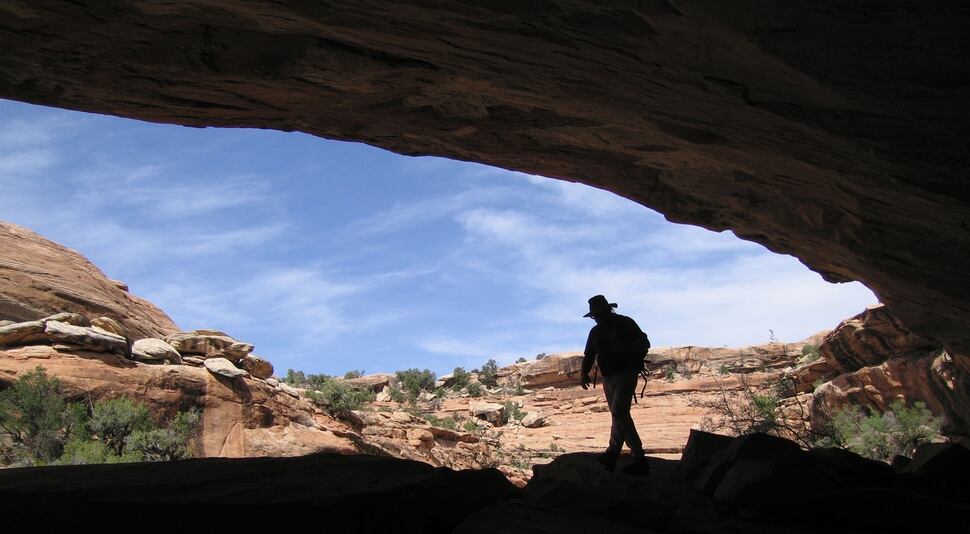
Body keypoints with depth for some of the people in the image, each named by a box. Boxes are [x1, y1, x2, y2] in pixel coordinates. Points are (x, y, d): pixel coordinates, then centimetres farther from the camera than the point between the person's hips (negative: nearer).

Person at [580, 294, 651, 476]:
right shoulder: (595, 332, 14)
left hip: (625, 374, -7)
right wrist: (584, 373, -3)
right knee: (621, 415, 7)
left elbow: (644, 343, -7)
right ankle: (638, 457, 13)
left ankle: (613, 453, -23)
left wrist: (624, 347, -24)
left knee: (618, 412, -20)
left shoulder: (625, 323, -4)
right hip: (608, 378, 7)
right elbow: (589, 355, 15)